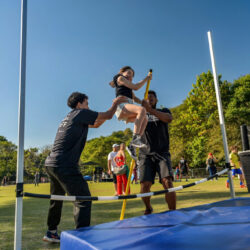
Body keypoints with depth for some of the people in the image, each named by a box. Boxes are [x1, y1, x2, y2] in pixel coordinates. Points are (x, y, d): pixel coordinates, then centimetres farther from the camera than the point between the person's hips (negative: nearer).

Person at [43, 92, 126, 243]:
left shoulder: (70, 117, 23)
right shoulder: (81, 113, -3)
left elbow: (96, 124, 29)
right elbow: (108, 116, 1)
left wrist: (114, 106, 27)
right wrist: (117, 103, 19)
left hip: (51, 163, 10)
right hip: (65, 165, -10)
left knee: (57, 199, 22)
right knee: (83, 200, -7)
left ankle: (51, 233, 34)